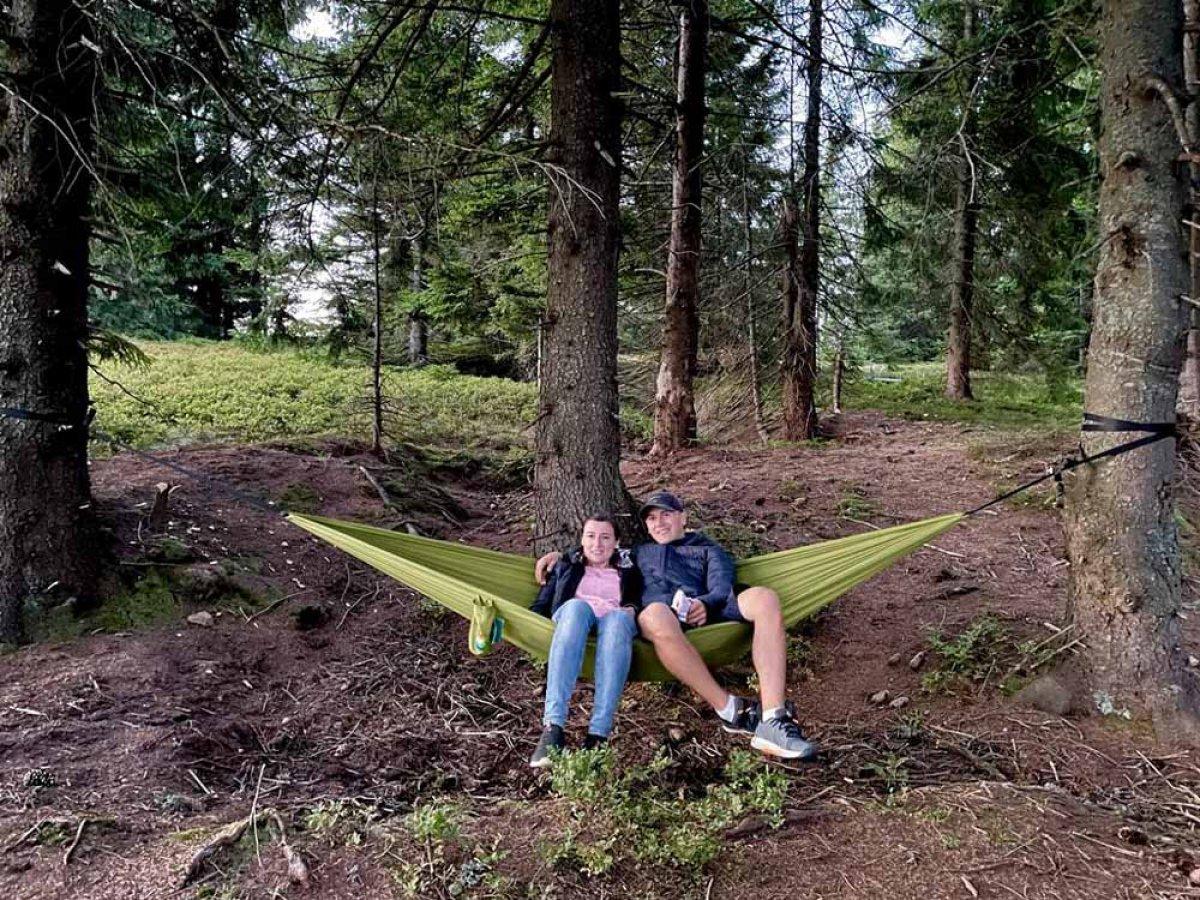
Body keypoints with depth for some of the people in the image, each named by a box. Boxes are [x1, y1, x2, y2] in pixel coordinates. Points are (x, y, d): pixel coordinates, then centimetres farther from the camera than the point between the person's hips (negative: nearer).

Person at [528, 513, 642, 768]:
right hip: (572, 614, 0)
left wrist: (633, 609, -7)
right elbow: (541, 604, 19)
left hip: (616, 618, 0)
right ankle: (553, 726, -50)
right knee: (577, 606, -38)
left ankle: (599, 734, -50)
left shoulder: (629, 570, 29)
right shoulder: (566, 565, 30)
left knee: (619, 619, -39)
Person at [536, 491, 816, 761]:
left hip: (705, 613, 1)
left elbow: (722, 588, 12)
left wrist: (706, 604, -13)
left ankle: (772, 721, -41)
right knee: (656, 616, -42)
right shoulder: (640, 552, 41)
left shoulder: (709, 550, 32)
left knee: (765, 598, -31)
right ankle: (730, 710, -36)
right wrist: (561, 555, 27)